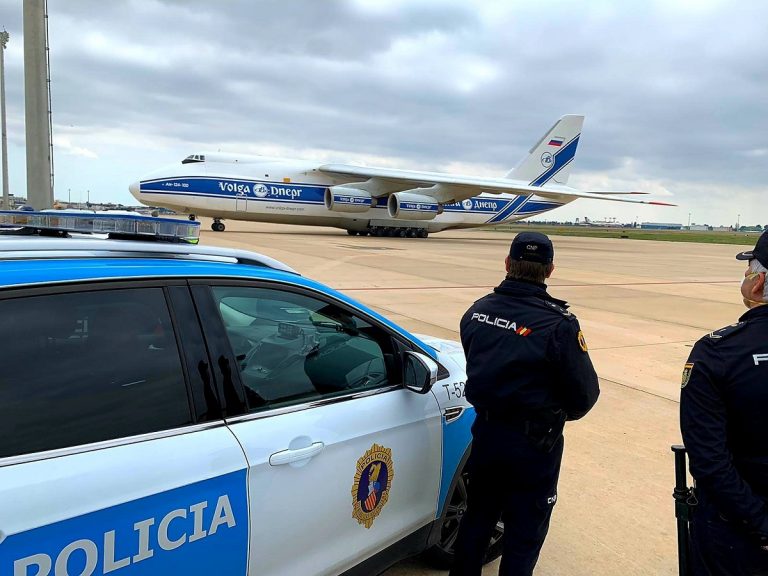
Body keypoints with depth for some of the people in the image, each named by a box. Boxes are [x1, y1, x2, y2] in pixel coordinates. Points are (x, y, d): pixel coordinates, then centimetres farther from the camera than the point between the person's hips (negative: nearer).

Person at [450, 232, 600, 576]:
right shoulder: (558, 324, -21)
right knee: (524, 535, 14)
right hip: (534, 444, -5)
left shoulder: (477, 311, -4)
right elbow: (584, 394, -15)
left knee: (477, 517, 24)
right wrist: (562, 413, 6)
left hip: (486, 432, 5)